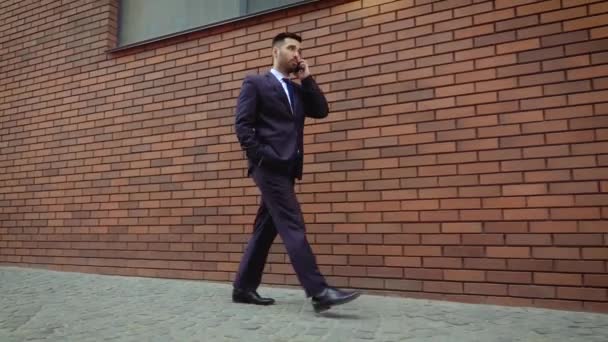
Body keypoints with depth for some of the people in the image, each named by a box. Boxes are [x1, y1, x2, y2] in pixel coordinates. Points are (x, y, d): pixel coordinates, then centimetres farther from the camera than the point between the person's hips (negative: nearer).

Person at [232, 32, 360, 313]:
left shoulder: (297, 90, 24)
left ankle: (243, 288, 19)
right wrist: (259, 157, -14)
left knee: (266, 228, 9)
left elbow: (321, 111, 11)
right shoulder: (255, 83, 5)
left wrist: (307, 79, 9)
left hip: (286, 168, 7)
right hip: (270, 167, -7)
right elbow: (242, 124, -5)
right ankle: (319, 292, -15)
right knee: (293, 226, -14)